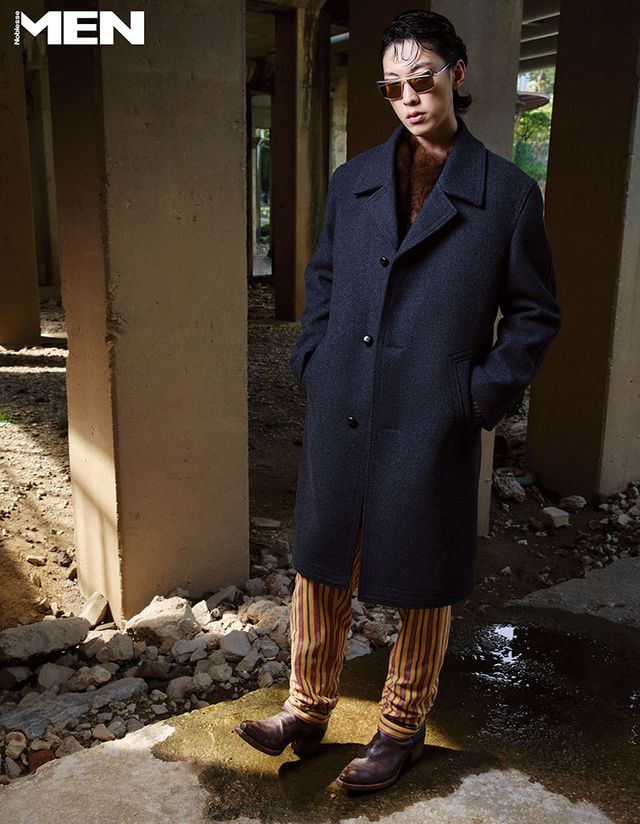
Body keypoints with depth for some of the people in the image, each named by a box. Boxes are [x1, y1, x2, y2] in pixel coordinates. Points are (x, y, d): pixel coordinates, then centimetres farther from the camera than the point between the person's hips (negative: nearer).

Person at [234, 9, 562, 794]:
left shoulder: (507, 192, -1)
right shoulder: (352, 181, 9)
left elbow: (534, 313, 2)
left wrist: (481, 395, -7)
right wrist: (313, 361, 5)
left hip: (431, 430, -3)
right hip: (340, 420, 4)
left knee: (422, 584, 11)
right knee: (321, 565, 13)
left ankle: (401, 730, 34)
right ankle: (306, 710, 34)